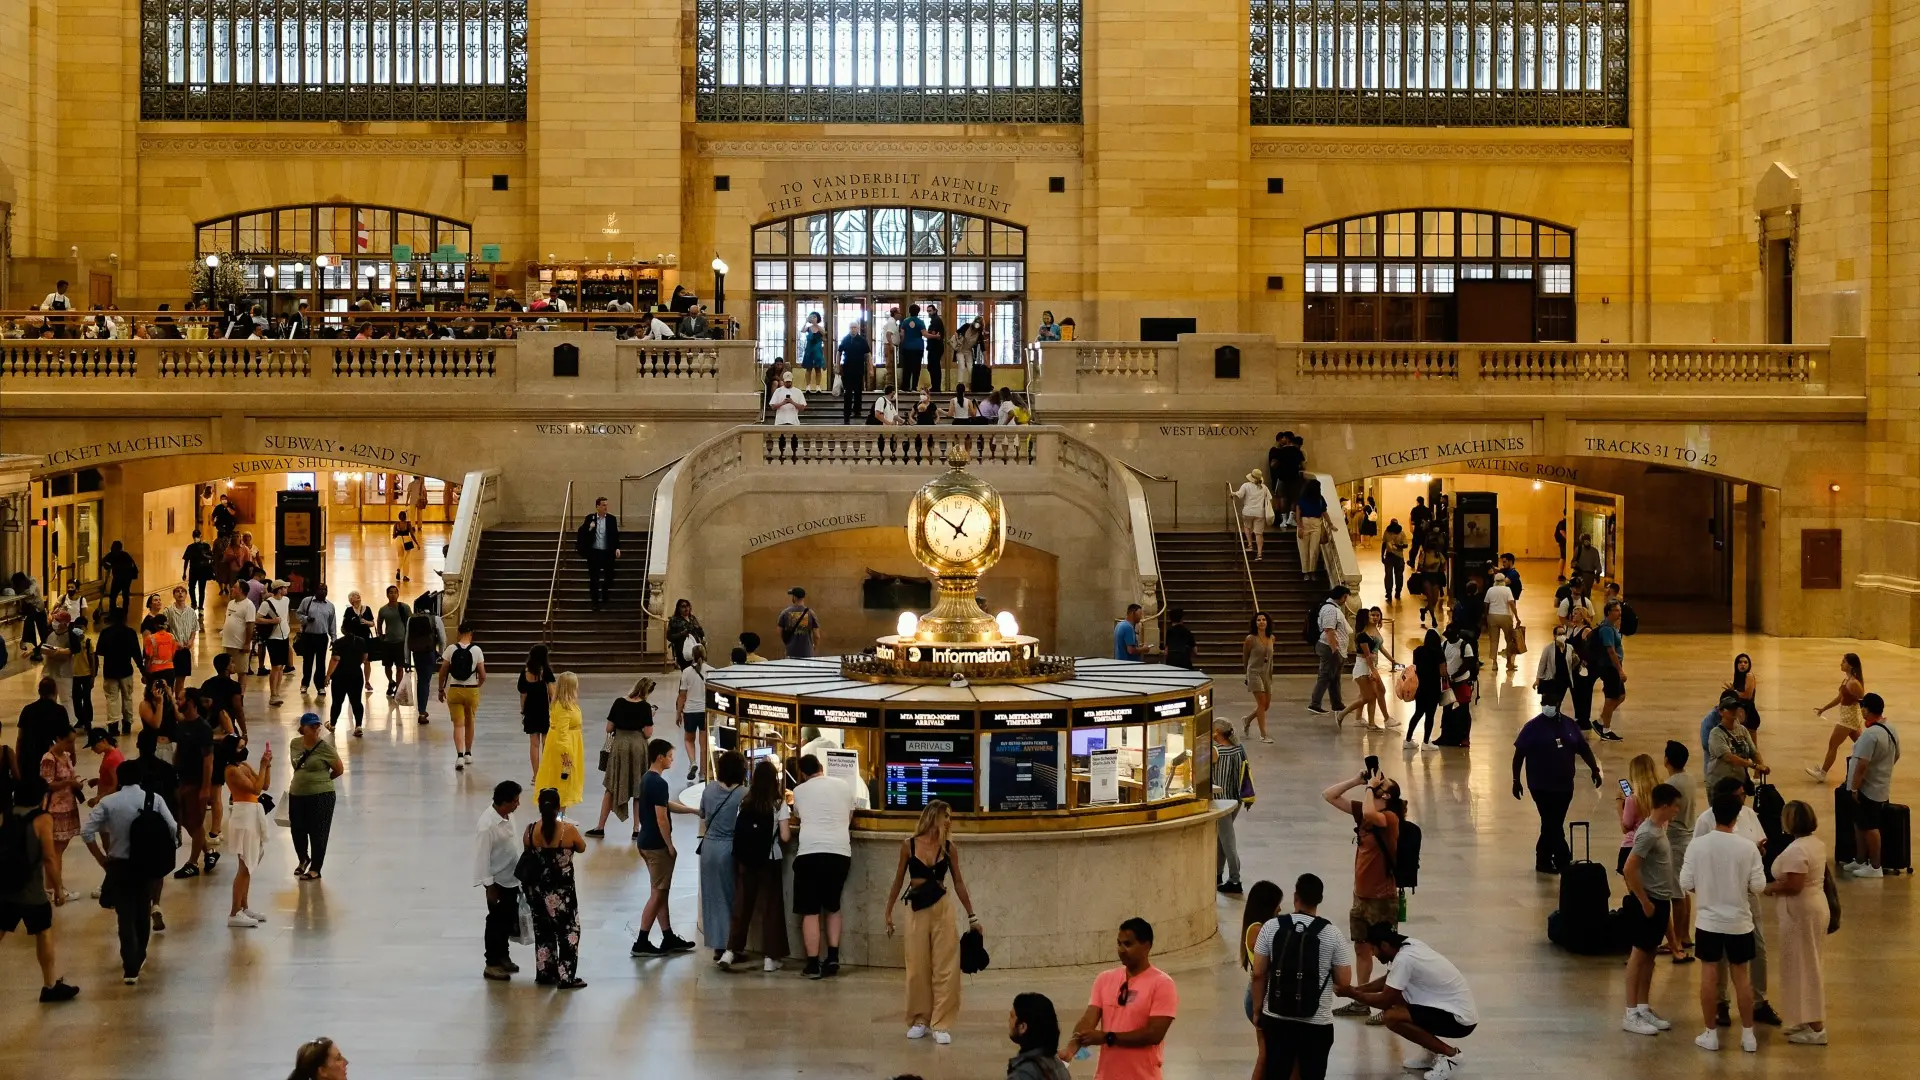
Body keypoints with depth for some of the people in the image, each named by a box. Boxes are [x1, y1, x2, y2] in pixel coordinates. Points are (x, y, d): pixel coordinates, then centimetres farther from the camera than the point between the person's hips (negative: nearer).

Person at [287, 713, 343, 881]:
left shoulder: (325, 747, -13)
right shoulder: (294, 744, 3)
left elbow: (340, 769, -3)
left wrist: (322, 779, 6)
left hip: (321, 796, -5)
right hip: (297, 795, 5)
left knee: (317, 833, 3)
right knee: (297, 830, 15)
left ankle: (315, 869, 16)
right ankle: (303, 860, 42)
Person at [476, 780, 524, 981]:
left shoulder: (507, 816, -1)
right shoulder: (487, 826, -28)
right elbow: (482, 857, -23)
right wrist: (489, 886, -19)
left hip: (511, 878, 8)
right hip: (498, 881, -8)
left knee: (510, 919, 18)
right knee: (497, 921, 3)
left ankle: (503, 956, 33)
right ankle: (492, 964, 15)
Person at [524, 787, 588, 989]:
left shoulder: (530, 831, -9)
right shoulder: (568, 830, -17)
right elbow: (581, 848, 1)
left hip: (538, 890, 4)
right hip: (562, 892, -4)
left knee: (543, 933, 18)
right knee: (568, 933, 9)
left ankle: (544, 974, 26)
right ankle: (566, 977, 10)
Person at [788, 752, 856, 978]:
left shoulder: (800, 791, 10)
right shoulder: (844, 786, 13)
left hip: (810, 852, -2)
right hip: (840, 852, 2)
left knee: (810, 910, 2)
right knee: (832, 906, 19)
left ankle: (813, 964, -2)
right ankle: (833, 957, 11)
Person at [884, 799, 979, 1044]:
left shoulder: (949, 848, 2)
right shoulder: (909, 845, -2)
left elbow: (958, 883, 9)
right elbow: (898, 881, 7)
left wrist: (972, 916, 10)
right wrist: (888, 913, 7)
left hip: (942, 909, 1)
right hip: (916, 910, -1)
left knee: (945, 968, -3)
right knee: (917, 968, 5)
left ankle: (941, 1024, 1)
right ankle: (919, 1020, 19)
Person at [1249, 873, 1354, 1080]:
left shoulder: (1271, 927, -5)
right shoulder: (1332, 933, -8)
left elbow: (1258, 974, -3)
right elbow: (1344, 982, -6)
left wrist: (1257, 1010, 9)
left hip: (1276, 1019, 2)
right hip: (1316, 1023, -2)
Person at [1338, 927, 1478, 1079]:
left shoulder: (1403, 959, -23)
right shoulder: (1408, 945, 4)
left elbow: (1384, 1001, -17)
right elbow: (1387, 981, 21)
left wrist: (1353, 994, -4)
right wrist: (1357, 989, 11)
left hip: (1460, 1019, -10)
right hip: (1456, 1007, 10)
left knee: (1391, 1017, -21)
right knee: (1394, 996, 12)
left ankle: (1450, 1054, -7)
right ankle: (1433, 1051, 17)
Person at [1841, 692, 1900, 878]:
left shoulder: (1870, 734, -26)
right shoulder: (1891, 729, 4)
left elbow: (1862, 764, -29)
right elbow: (1896, 756, 17)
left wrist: (1854, 787, -21)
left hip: (1868, 790, -9)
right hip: (1882, 788, 9)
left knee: (1869, 827, 2)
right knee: (1860, 824, 20)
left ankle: (1874, 867, 11)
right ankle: (1861, 861, 29)